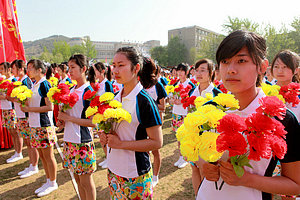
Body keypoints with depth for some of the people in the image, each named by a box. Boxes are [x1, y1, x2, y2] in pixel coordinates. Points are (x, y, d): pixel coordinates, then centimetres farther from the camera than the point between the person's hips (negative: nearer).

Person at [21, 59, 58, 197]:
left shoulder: (44, 84, -14)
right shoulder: (35, 84, 14)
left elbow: (50, 107, -19)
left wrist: (29, 109, -15)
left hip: (44, 126, -9)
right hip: (35, 125, 9)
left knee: (48, 156, 4)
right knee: (42, 156, 16)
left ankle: (53, 183, 19)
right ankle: (48, 181, 31)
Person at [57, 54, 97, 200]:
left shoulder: (88, 91, -14)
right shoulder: (71, 90, 9)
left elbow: (93, 122, -19)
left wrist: (69, 118, -16)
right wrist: (61, 120, 0)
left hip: (83, 141, -7)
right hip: (69, 139, 7)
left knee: (86, 181, 6)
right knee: (77, 178, 19)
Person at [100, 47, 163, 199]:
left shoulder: (144, 101, -19)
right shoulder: (116, 97, 3)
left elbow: (157, 142, -20)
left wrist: (121, 143, -21)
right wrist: (105, 137, -4)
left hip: (135, 175, -6)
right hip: (113, 169, 7)